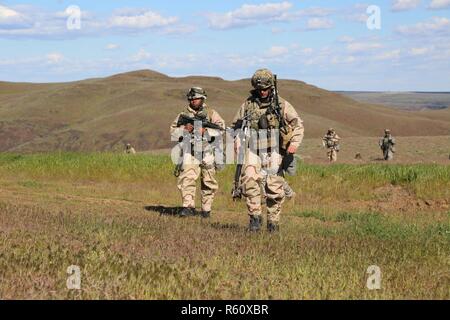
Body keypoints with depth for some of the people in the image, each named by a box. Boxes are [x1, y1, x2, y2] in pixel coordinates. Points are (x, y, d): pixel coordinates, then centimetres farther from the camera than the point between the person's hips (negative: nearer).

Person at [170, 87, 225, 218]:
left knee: (208, 183, 7)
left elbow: (221, 129, -5)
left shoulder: (211, 113, 7)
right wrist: (184, 129, -10)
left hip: (207, 152, 0)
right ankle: (189, 206, -20)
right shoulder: (184, 115, 11)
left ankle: (206, 209, 19)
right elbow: (173, 132, 9)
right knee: (186, 179, -17)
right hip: (190, 153, 0)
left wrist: (206, 131, -19)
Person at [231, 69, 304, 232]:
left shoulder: (282, 105, 3)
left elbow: (298, 125, 1)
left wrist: (295, 143, -16)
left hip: (273, 152, -1)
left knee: (274, 187, -2)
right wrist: (237, 141, 2)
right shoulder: (248, 104, 8)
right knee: (249, 179, -21)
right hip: (252, 151, 1)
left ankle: (273, 222, 13)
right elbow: (236, 125, 19)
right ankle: (255, 216, -11)